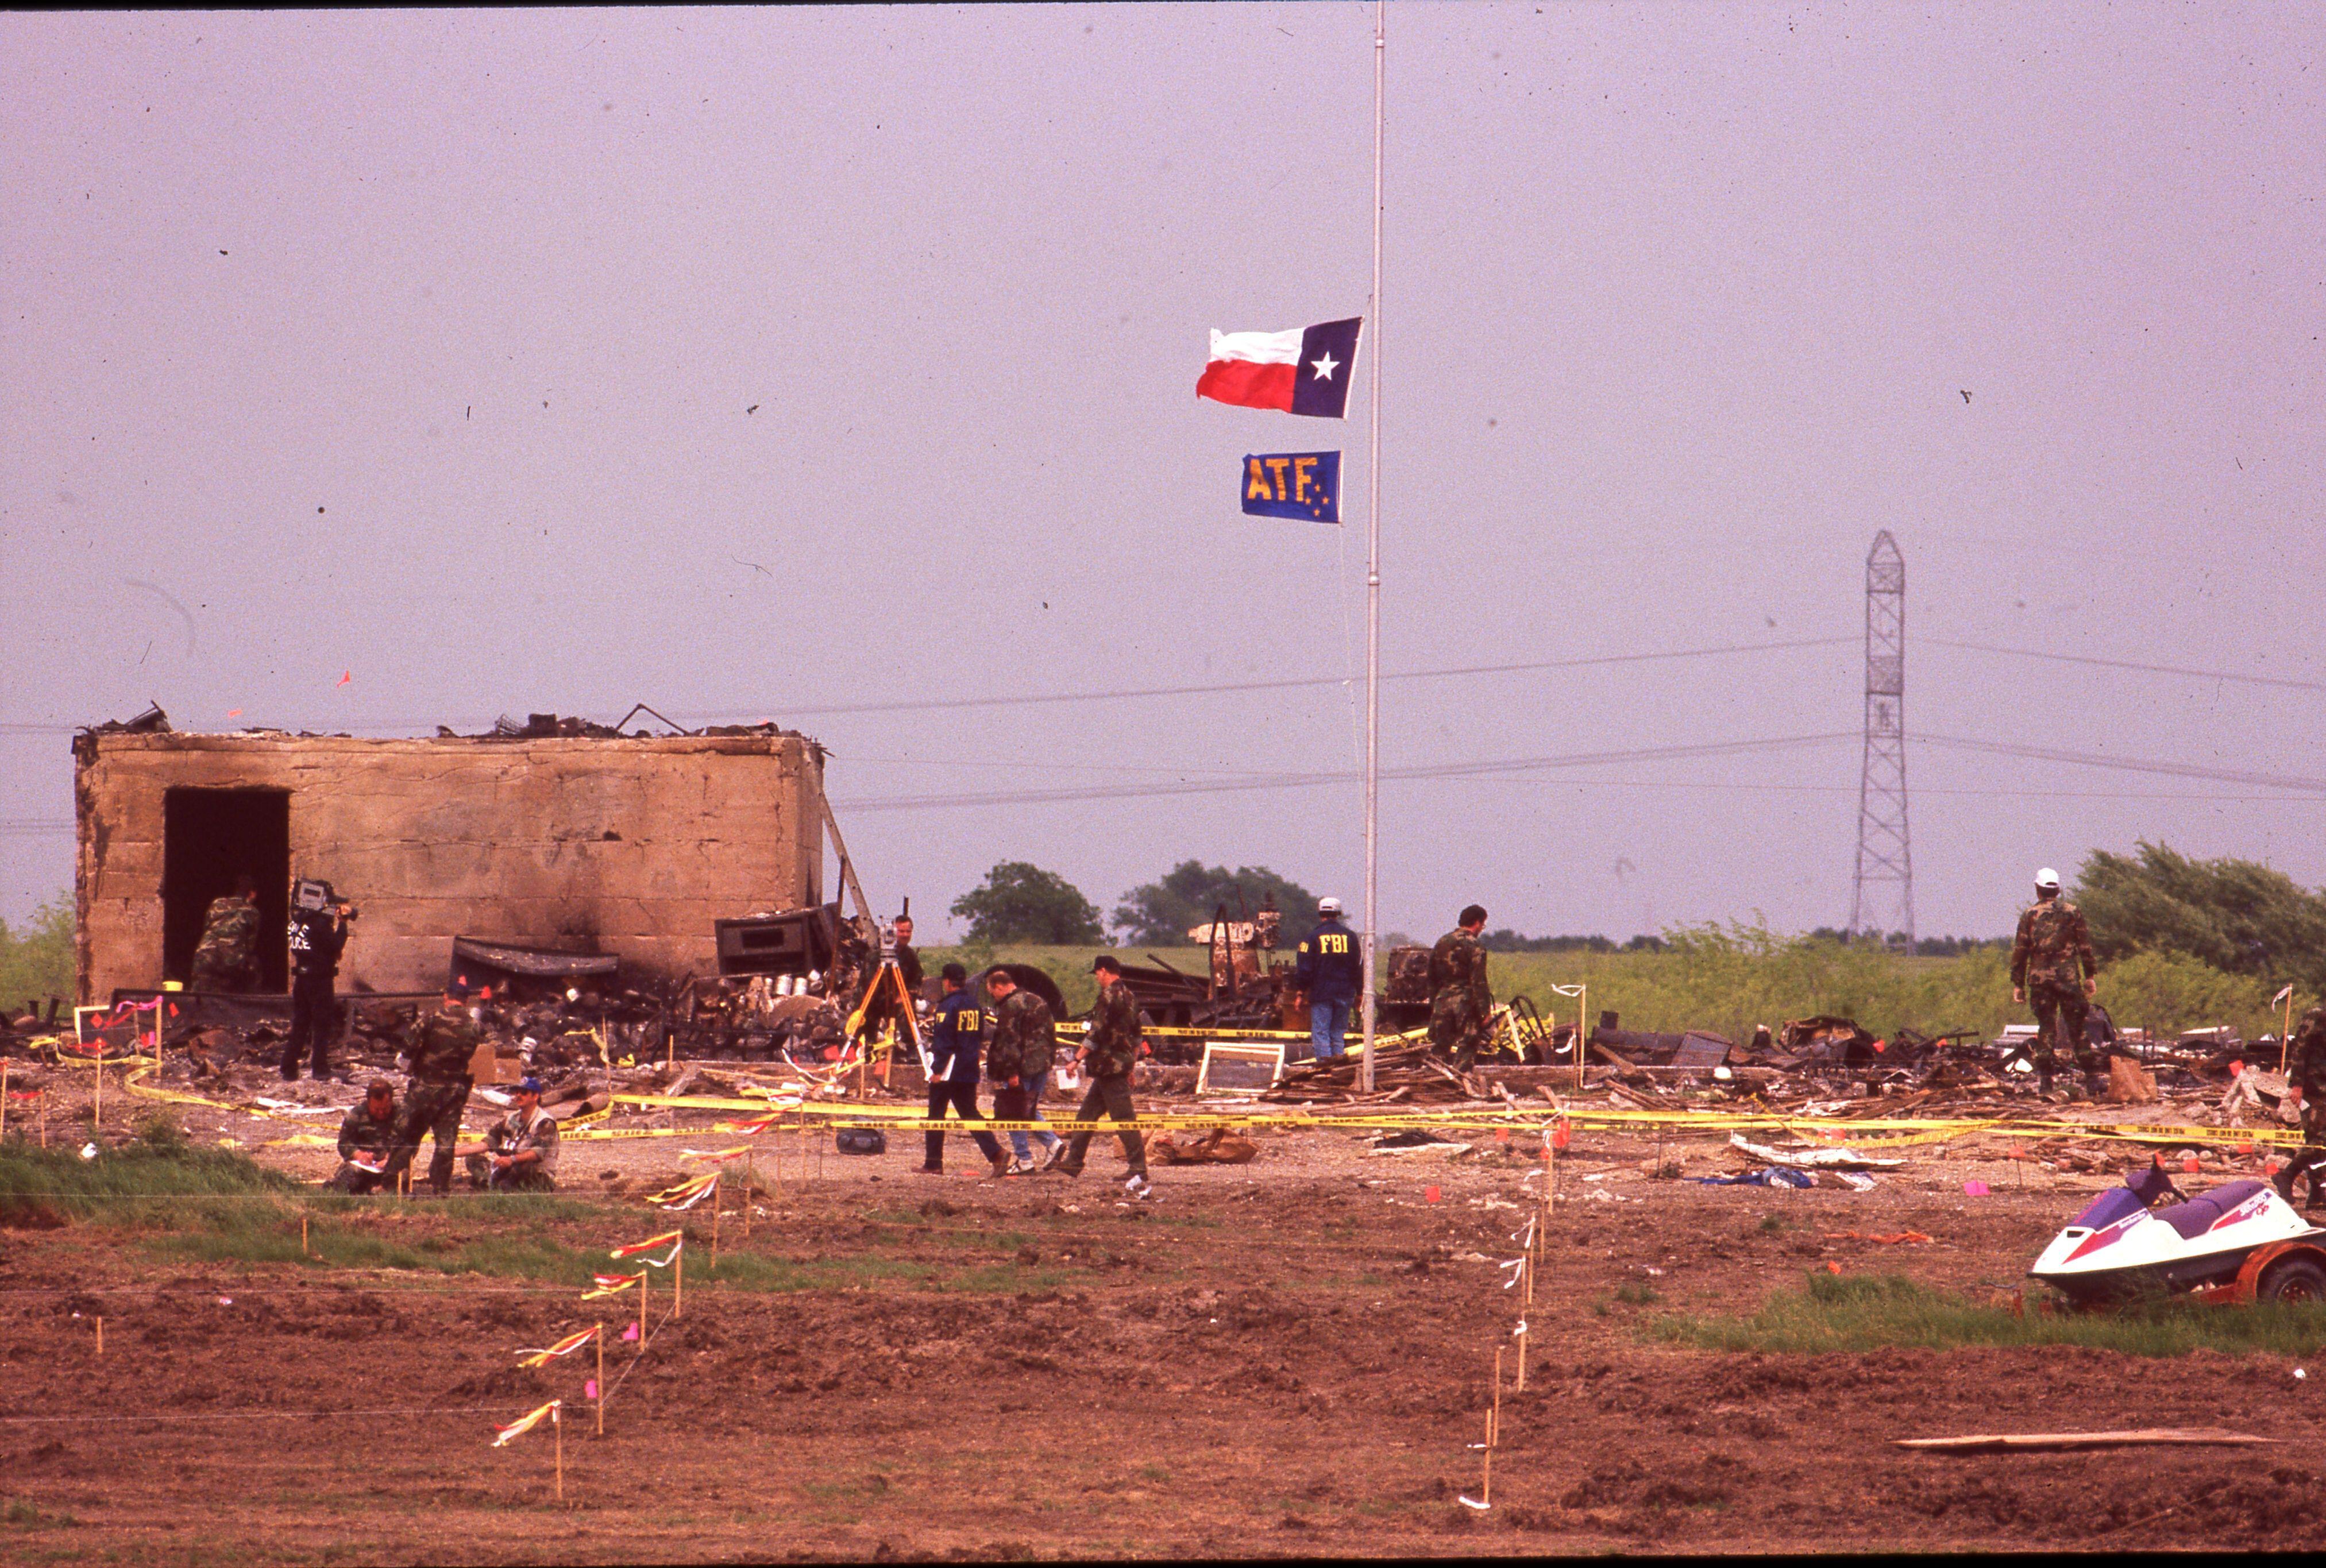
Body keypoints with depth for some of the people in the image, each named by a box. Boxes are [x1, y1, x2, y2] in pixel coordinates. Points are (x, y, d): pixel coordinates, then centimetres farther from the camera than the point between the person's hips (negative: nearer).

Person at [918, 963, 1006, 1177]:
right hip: (969, 1070, 7)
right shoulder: (974, 1005, 11)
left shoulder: (949, 1006, -13)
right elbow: (980, 1035, 18)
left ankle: (933, 1163, 5)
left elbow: (943, 1040, -17)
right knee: (970, 1114, 8)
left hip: (947, 1071, -7)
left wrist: (936, 1069, -15)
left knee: (936, 1115, 4)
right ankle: (995, 1153, -9)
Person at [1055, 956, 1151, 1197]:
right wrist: (1131, 1067, 26)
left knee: (1124, 1119, -9)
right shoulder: (1129, 997, 15)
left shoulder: (1109, 996, -14)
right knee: (1087, 1113, 18)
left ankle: (1140, 1174, -11)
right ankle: (1073, 1162, 25)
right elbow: (1136, 1036, 21)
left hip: (1109, 1066, -10)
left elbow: (1097, 1033, -19)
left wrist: (1078, 1059, -15)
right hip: (1123, 1065, 10)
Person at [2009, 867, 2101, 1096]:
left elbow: (2020, 951, 3)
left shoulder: (2029, 915, 4)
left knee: (2046, 1028, 5)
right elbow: (2085, 947, 5)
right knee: (2077, 1028, 2)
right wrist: (2090, 976, 11)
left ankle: (2044, 1080, 0)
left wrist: (2018, 983, 7)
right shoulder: (2072, 912, 5)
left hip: (2040, 978, 0)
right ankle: (2092, 1077, -1)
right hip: (2068, 976, 0)